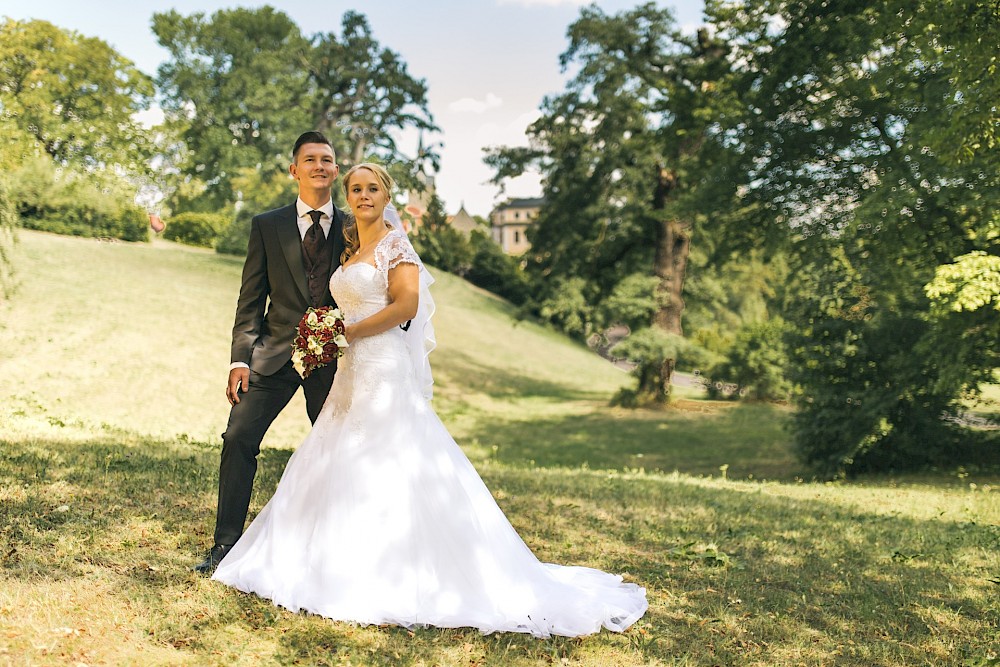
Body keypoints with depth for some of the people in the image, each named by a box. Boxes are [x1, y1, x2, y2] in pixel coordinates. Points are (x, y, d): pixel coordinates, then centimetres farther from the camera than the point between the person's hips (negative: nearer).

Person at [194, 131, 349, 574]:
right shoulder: (267, 226, 4)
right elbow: (250, 301, 2)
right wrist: (240, 359, -7)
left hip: (334, 357, 0)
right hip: (275, 353, 0)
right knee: (239, 439, -7)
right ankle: (227, 545, 5)